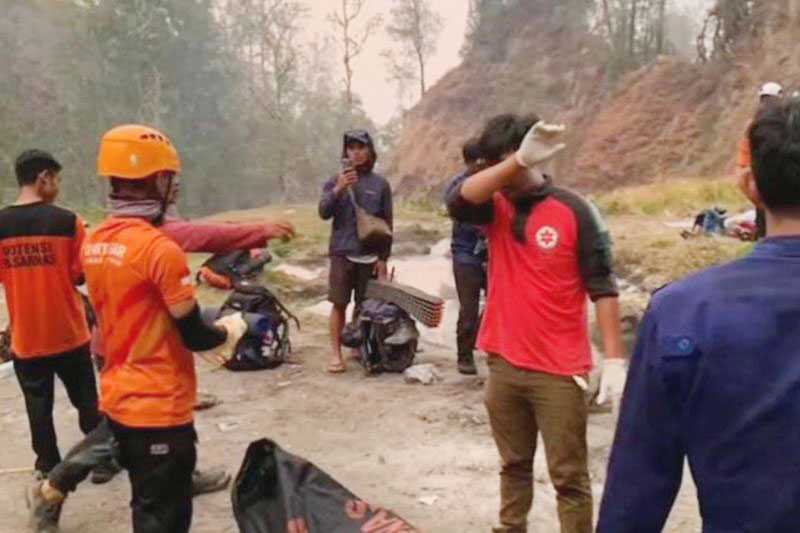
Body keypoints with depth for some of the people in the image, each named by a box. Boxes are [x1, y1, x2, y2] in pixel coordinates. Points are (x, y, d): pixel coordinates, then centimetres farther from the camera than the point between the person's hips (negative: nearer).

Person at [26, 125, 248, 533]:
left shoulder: (93, 244, 2)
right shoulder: (161, 249, -21)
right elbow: (194, 337, -16)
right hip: (160, 407, -8)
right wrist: (231, 330, 3)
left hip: (117, 396, 8)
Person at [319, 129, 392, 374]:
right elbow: (324, 212, -8)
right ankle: (336, 353, 4)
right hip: (342, 252, -1)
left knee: (363, 306, 7)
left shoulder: (380, 184, 3)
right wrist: (338, 190, -24)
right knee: (339, 304, -1)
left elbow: (387, 223, 6)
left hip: (369, 255, 1)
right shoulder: (335, 181, 3)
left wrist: (384, 257, 2)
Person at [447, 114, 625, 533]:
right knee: (514, 465, 20)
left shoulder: (573, 211, -8)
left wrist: (615, 359, -12)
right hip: (503, 365, 4)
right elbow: (458, 201, -21)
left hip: (559, 371, -4)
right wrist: (518, 161, -32)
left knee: (569, 476, 6)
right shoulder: (495, 207, 2)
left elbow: (602, 288, -7)